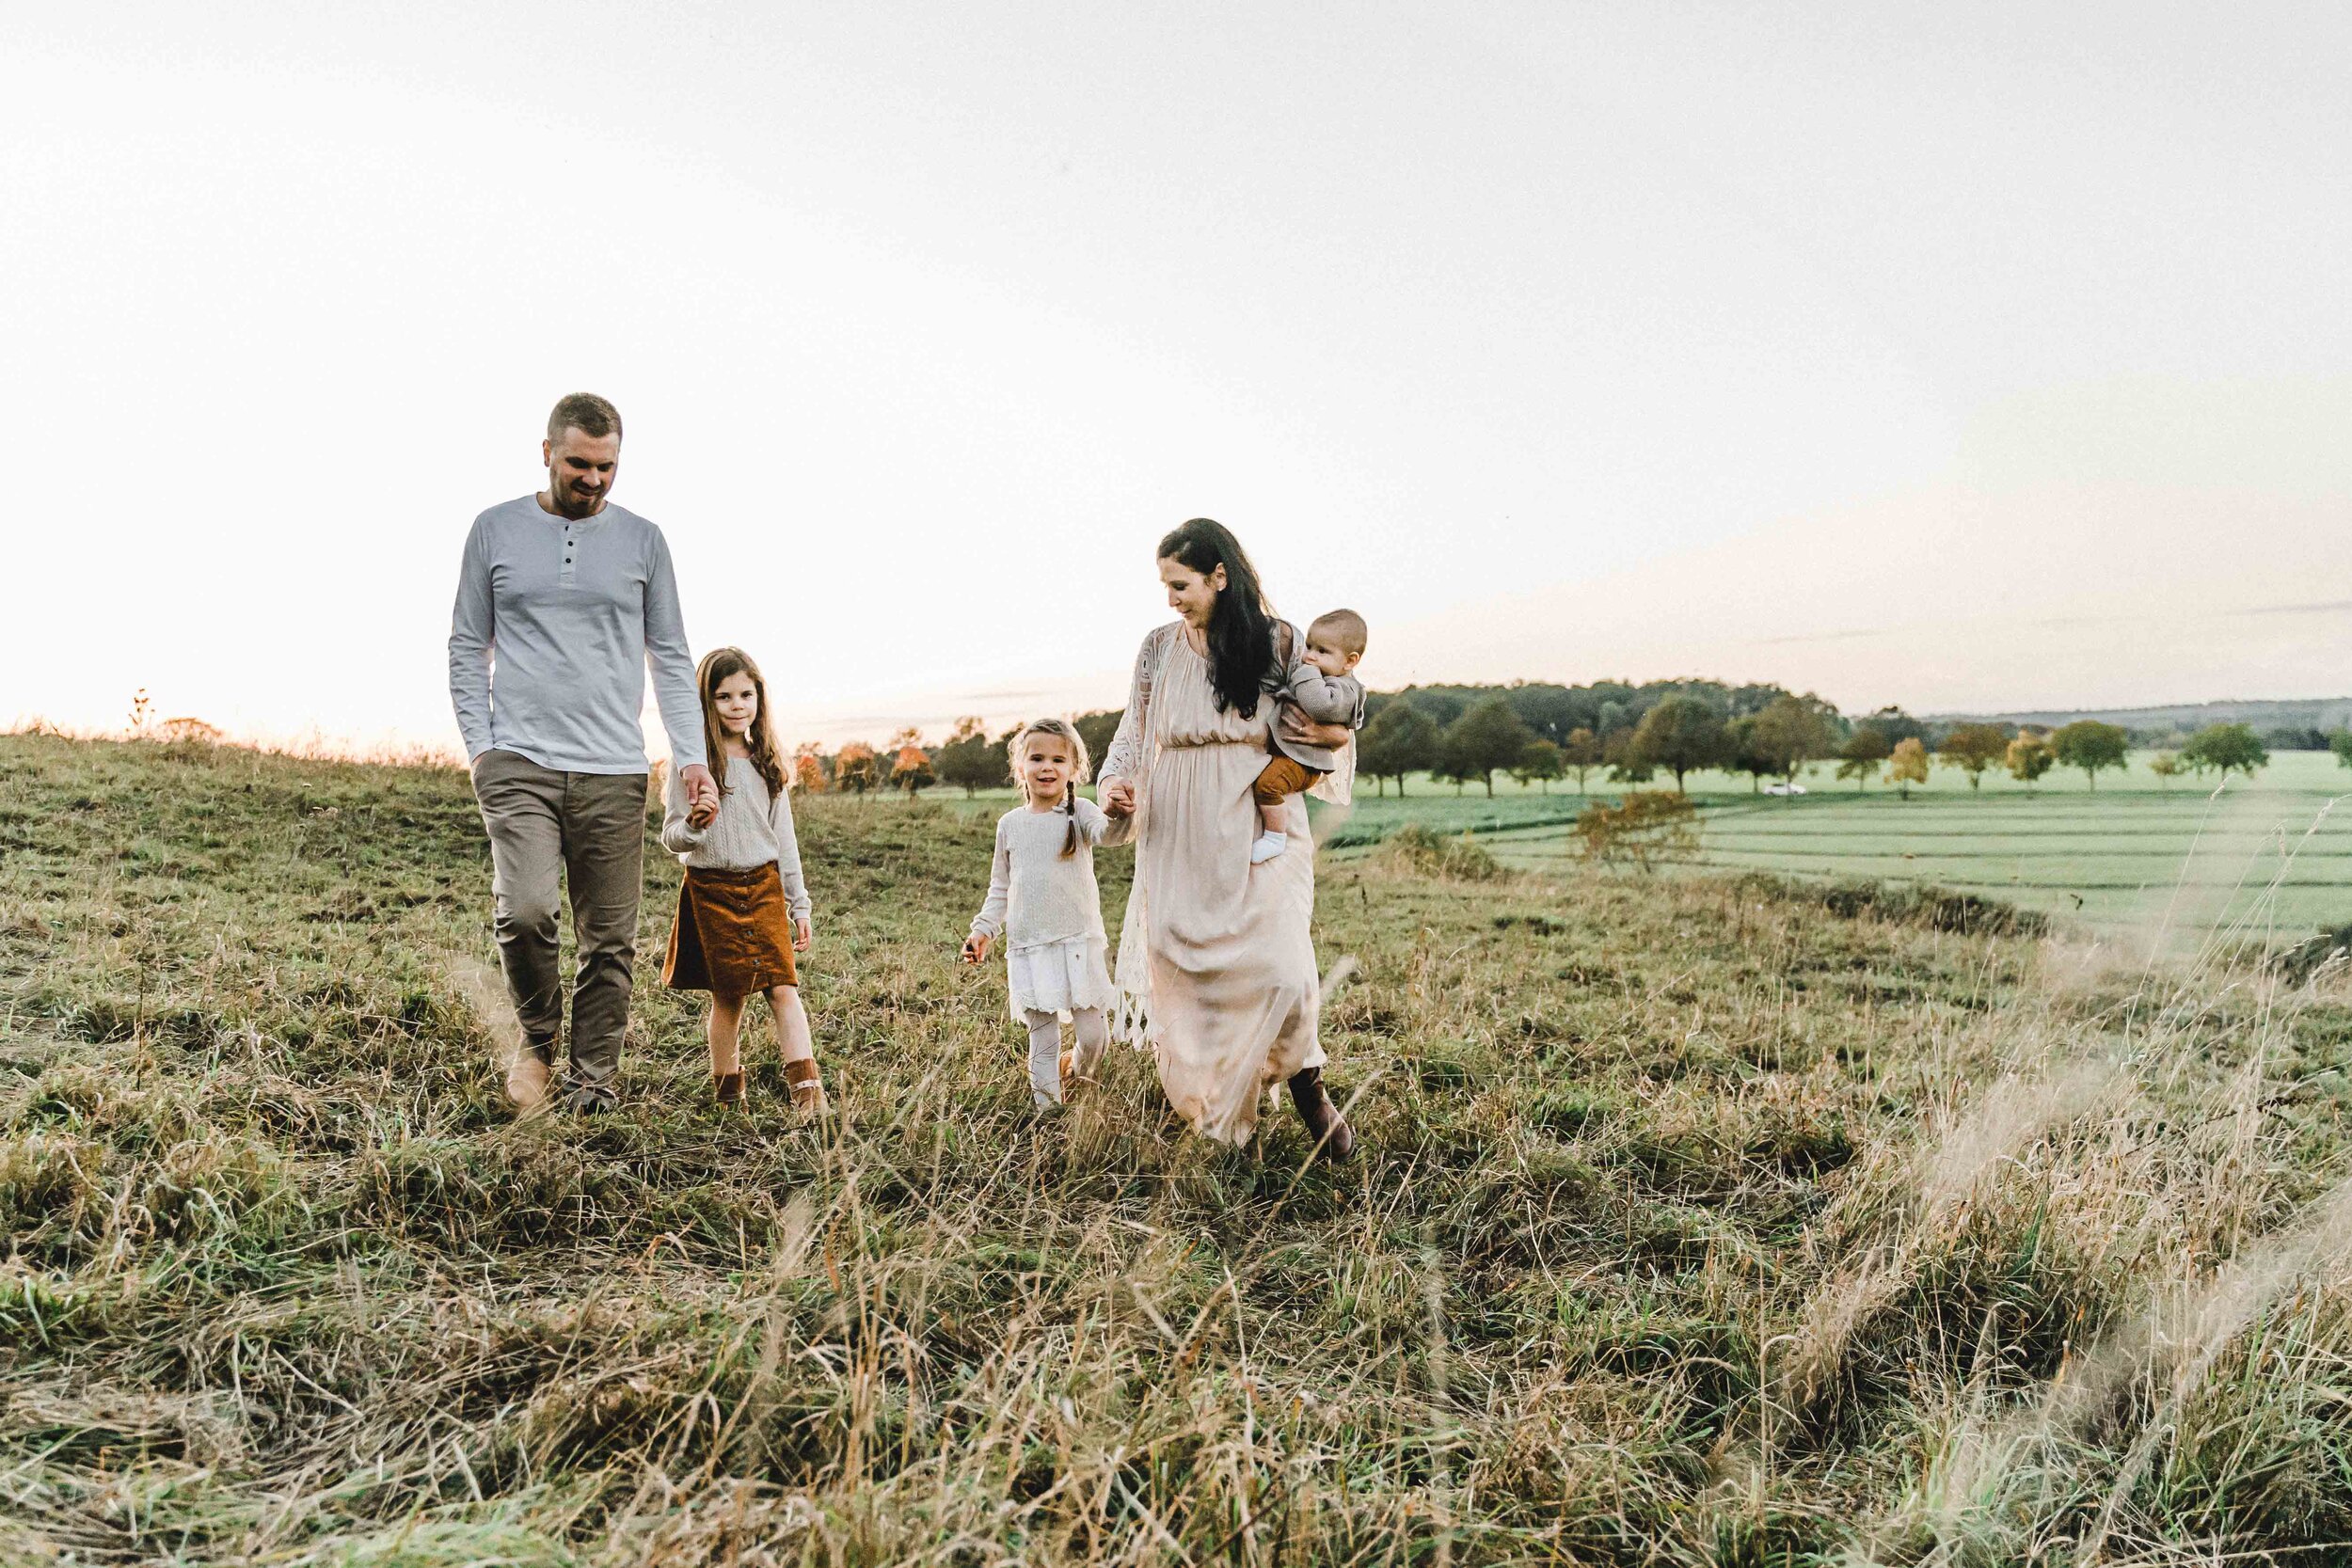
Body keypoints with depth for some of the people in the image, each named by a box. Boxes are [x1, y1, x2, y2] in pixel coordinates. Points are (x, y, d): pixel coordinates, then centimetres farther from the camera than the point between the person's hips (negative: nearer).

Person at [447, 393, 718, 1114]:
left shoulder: (642, 541, 10)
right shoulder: (496, 531, 9)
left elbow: (671, 658, 10)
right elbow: (467, 649, 11)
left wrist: (692, 757, -1)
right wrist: (479, 744, -1)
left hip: (614, 772, 1)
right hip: (520, 764, -1)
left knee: (611, 940, 1)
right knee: (526, 909, -19)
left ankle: (593, 1088, 13)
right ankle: (537, 1039, 8)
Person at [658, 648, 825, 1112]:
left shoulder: (766, 761, 9)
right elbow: (672, 839, -4)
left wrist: (799, 904, 12)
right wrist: (693, 827, -28)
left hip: (764, 886, 3)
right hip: (711, 890, -3)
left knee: (783, 986, -9)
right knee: (728, 995, 3)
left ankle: (808, 1089, -12)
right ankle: (728, 1092, 18)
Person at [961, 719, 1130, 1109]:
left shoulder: (1078, 813, -4)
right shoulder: (1010, 824, 7)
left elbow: (1108, 833, -28)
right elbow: (1000, 887, 17)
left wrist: (1118, 816, -51)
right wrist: (983, 930, 6)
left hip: (1079, 943, -2)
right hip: (1028, 948, 2)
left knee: (1093, 1034, 1)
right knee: (1042, 1039, 4)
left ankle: (1076, 1076, 32)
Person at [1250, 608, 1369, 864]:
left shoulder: (1344, 689, -17)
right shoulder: (1303, 668, 13)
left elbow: (1321, 705, -40)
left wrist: (1307, 674, -28)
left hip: (1301, 760, -11)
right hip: (1279, 746, 11)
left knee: (1268, 782, -29)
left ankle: (1275, 838, -13)